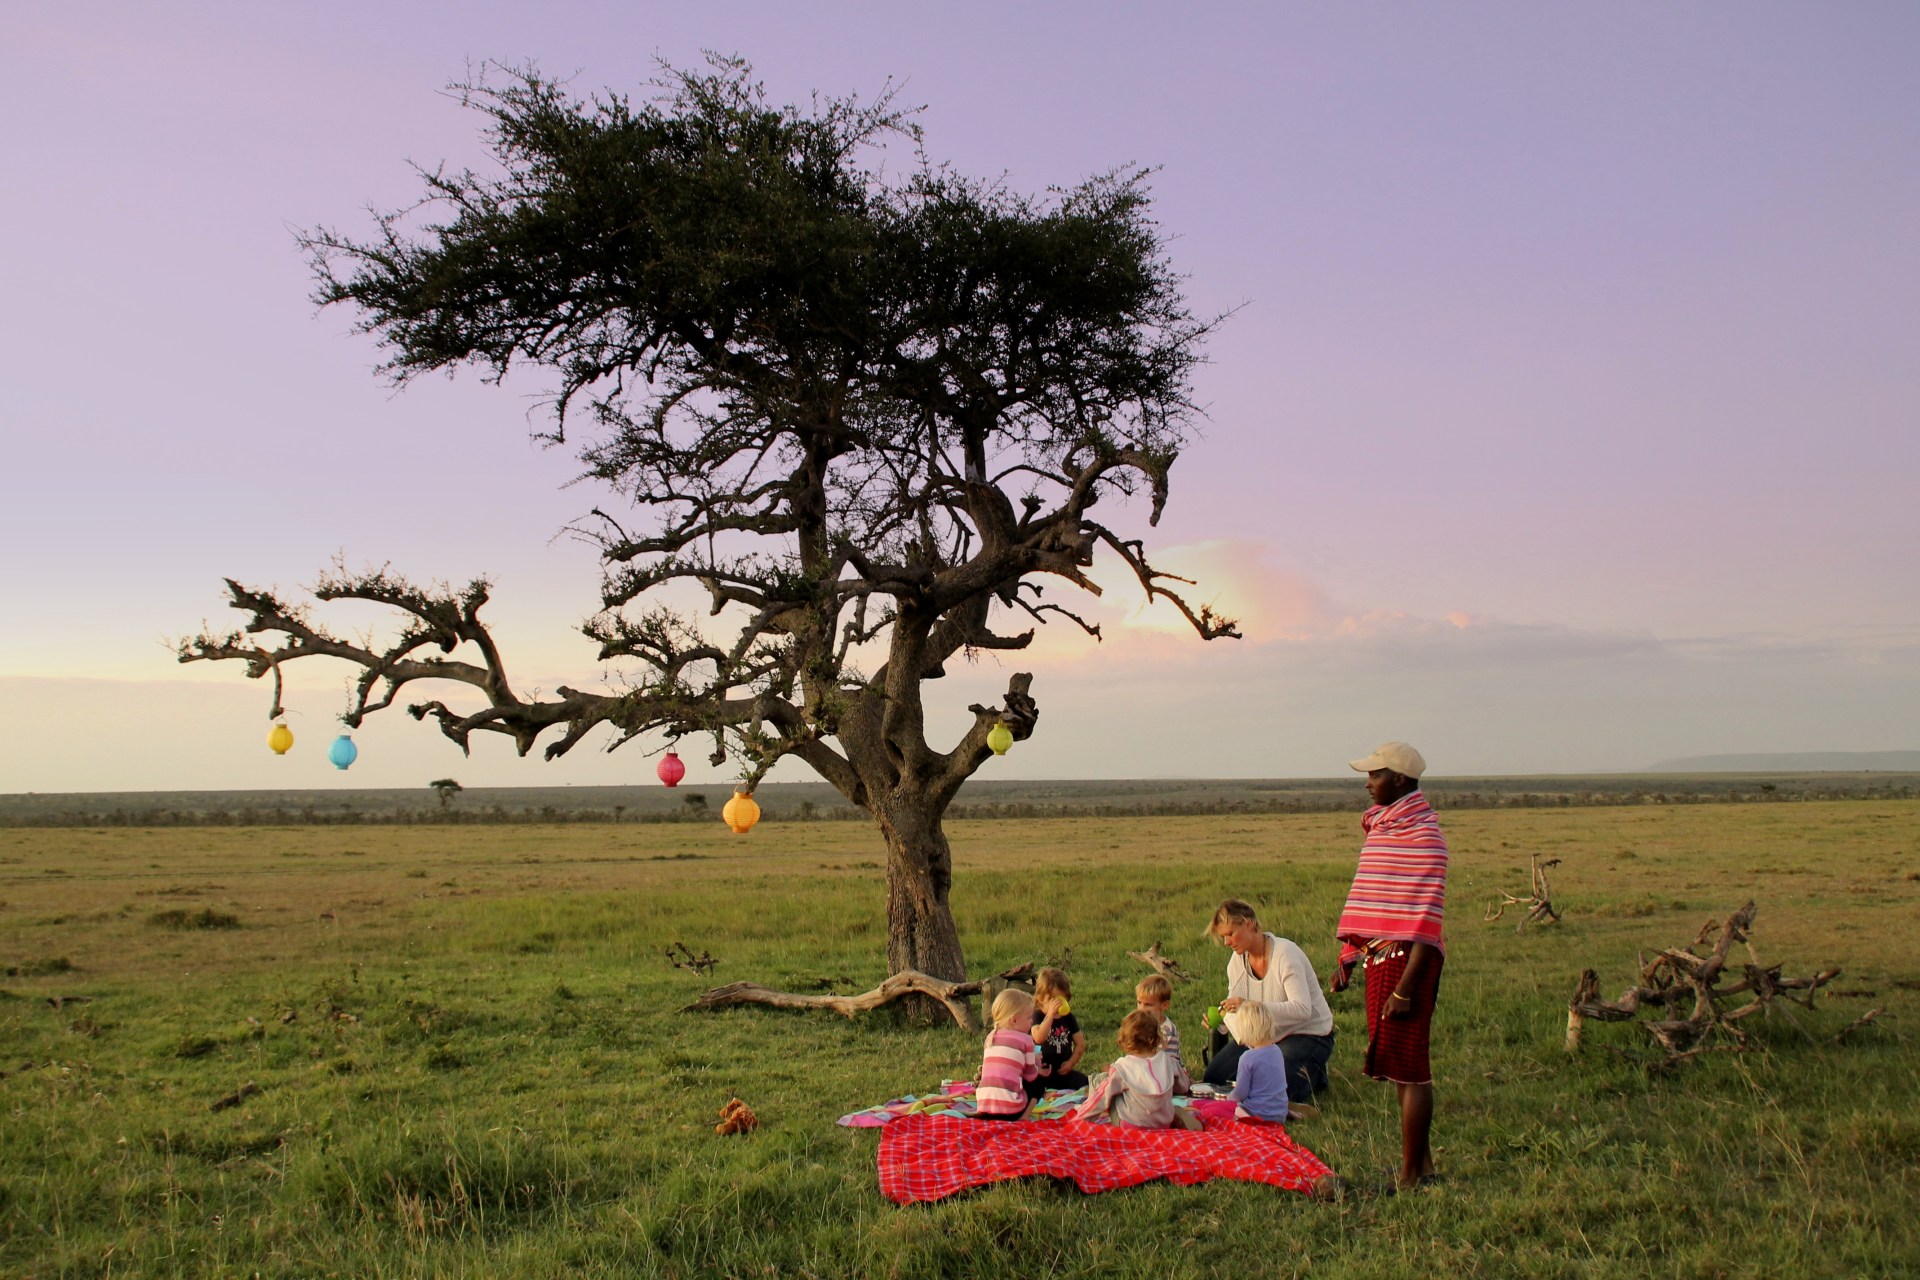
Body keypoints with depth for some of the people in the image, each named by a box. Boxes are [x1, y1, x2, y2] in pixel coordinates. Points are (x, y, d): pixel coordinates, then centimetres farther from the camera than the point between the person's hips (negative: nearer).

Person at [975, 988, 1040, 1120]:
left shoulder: (991, 1036, 15)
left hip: (983, 1107, 4)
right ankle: (1023, 1116, 3)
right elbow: (1031, 1076, 10)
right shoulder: (1025, 1039, 0)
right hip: (1010, 1111, -4)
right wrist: (1036, 1062, 31)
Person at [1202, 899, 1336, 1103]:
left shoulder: (1285, 954, -24)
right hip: (1265, 1035, 7)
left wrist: (1251, 1005, -41)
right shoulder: (1237, 961, -2)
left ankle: (1312, 1073, 6)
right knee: (1213, 1078, 0)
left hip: (1307, 1035, -7)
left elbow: (1302, 1009, -33)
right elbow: (1236, 1010, 2)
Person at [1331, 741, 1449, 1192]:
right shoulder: (1381, 827, 14)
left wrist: (1405, 987, -20)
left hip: (1408, 958, -9)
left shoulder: (1423, 834, -14)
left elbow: (1427, 919, -17)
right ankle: (1422, 1162, 23)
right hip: (1380, 956, 9)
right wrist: (1349, 957, 16)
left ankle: (1410, 1176, 4)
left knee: (1408, 1068, -3)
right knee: (1402, 1067, 14)